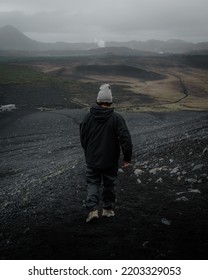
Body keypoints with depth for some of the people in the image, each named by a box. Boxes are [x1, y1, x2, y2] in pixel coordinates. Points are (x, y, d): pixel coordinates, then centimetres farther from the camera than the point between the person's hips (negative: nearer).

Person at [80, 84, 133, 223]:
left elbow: (83, 138, 6)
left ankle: (93, 209, -1)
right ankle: (108, 209, 29)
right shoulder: (117, 118, -15)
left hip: (92, 160, 1)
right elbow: (126, 139, -18)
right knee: (109, 185, 16)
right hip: (110, 161, -1)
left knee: (92, 183, 13)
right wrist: (127, 158, -7)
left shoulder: (88, 117, -5)